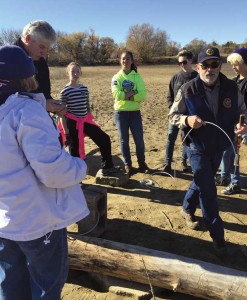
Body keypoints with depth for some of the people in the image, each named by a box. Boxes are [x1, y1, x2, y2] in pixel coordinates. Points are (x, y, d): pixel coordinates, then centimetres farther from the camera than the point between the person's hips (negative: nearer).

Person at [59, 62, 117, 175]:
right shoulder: (65, 91, -11)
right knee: (75, 151, 2)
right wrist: (66, 133, -13)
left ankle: (107, 167, 19)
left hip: (85, 121, 6)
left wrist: (91, 121, 16)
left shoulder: (84, 88, 6)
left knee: (104, 139, 3)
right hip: (72, 123, -6)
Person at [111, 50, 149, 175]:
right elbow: (117, 95, -16)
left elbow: (143, 96, -11)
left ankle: (142, 163, 22)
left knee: (139, 139, 2)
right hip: (120, 112, 0)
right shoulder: (116, 77, 0)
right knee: (124, 140, 8)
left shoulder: (137, 77, 1)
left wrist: (126, 96, -16)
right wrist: (133, 92, -15)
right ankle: (127, 165, 22)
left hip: (135, 112, 0)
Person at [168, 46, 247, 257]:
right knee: (208, 190, -5)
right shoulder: (188, 90, -14)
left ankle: (187, 210, 47)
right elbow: (173, 115, -7)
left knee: (201, 182, 22)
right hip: (197, 147, -4)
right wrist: (187, 120, -29)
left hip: (219, 146, 4)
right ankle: (217, 235, 9)